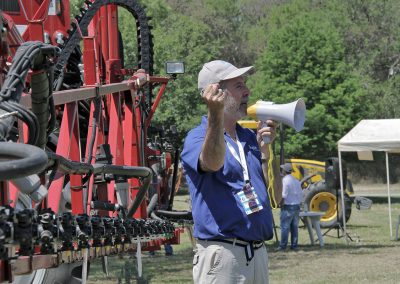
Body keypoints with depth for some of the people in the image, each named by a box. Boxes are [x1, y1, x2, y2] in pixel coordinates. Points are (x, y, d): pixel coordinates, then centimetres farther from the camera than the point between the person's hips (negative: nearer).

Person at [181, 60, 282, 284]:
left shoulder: (251, 138, 14)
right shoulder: (197, 137, -5)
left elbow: (276, 196, 11)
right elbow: (213, 162, -30)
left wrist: (266, 150, -2)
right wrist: (215, 114, -45)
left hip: (258, 253, 7)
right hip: (222, 254, -7)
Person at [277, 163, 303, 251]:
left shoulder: (285, 180, -12)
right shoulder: (296, 181, 11)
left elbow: (284, 195, -17)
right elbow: (301, 195, 14)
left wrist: (281, 204, -5)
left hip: (288, 207, -7)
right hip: (297, 206, 7)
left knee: (285, 227, -4)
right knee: (294, 227, 10)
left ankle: (283, 245, -3)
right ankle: (294, 245, 12)